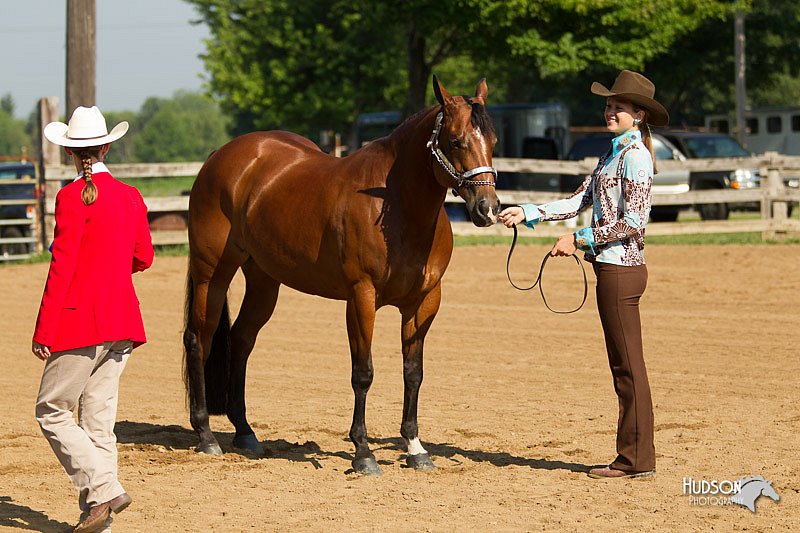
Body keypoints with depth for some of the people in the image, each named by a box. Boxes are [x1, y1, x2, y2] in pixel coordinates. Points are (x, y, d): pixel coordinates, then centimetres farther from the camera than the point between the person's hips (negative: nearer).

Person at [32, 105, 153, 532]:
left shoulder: (73, 197, -11)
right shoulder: (131, 196, 8)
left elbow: (61, 268, -14)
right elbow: (143, 258, 16)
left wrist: (43, 331, -11)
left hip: (80, 321, -7)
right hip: (122, 321, 7)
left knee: (51, 411, 2)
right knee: (98, 418, 10)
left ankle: (103, 489, -10)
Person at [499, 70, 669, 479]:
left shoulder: (635, 156, -13)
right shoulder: (613, 153, 16)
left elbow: (633, 222, -19)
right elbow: (579, 201, 15)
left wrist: (579, 240, -18)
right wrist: (527, 213, 7)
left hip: (620, 269, -10)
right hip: (610, 267, 10)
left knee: (628, 366, -4)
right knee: (622, 366, 12)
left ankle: (638, 460, 1)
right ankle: (632, 456, 17)